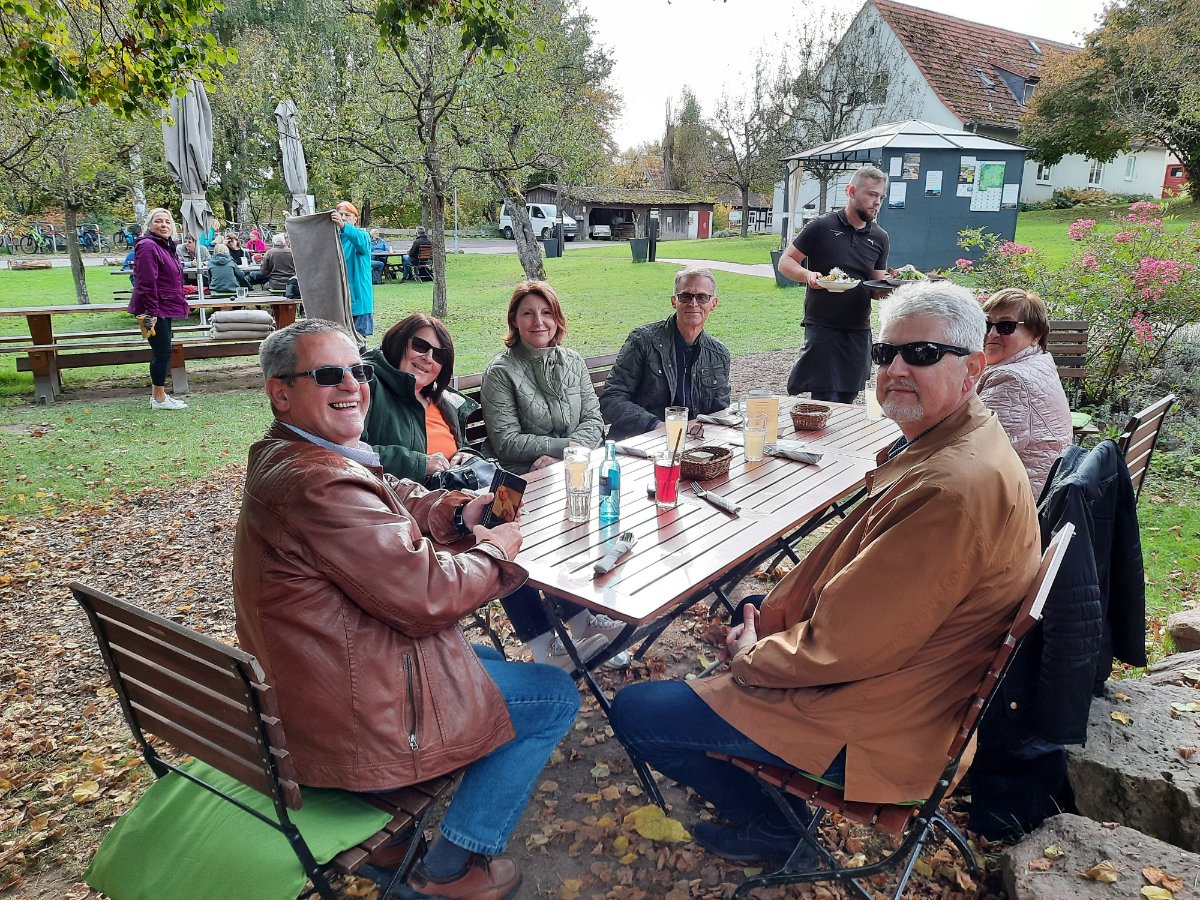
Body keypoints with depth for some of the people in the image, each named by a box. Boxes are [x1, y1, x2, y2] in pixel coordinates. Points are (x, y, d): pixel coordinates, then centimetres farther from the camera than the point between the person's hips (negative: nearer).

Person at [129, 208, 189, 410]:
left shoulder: (166, 246, 16)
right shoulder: (147, 246, -15)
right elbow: (146, 283, -21)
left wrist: (181, 304, 25)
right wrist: (151, 313, -23)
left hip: (165, 308, 10)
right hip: (154, 310, -10)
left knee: (162, 352, 14)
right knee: (163, 352, -6)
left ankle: (156, 394, 23)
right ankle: (159, 399, 3)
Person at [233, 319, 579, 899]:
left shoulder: (279, 459, 6)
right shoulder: (321, 484, -30)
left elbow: (395, 502, 16)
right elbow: (427, 596, -27)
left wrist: (457, 512, -2)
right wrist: (495, 551, -9)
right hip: (351, 725, -10)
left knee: (484, 658, 32)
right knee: (556, 696, 5)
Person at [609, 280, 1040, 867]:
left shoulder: (953, 489, -31)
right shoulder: (944, 443, 4)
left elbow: (843, 647, -28)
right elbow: (850, 563, 10)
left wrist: (751, 656, -10)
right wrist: (768, 619, 0)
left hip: (871, 723, -10)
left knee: (634, 712, -7)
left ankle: (775, 826, 16)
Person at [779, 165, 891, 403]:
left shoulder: (880, 237, 12)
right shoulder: (822, 226, -3)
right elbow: (785, 261, -1)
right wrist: (808, 275, -20)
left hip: (859, 330, 5)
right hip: (822, 327, -5)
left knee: (846, 402, 9)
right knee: (825, 403, -8)